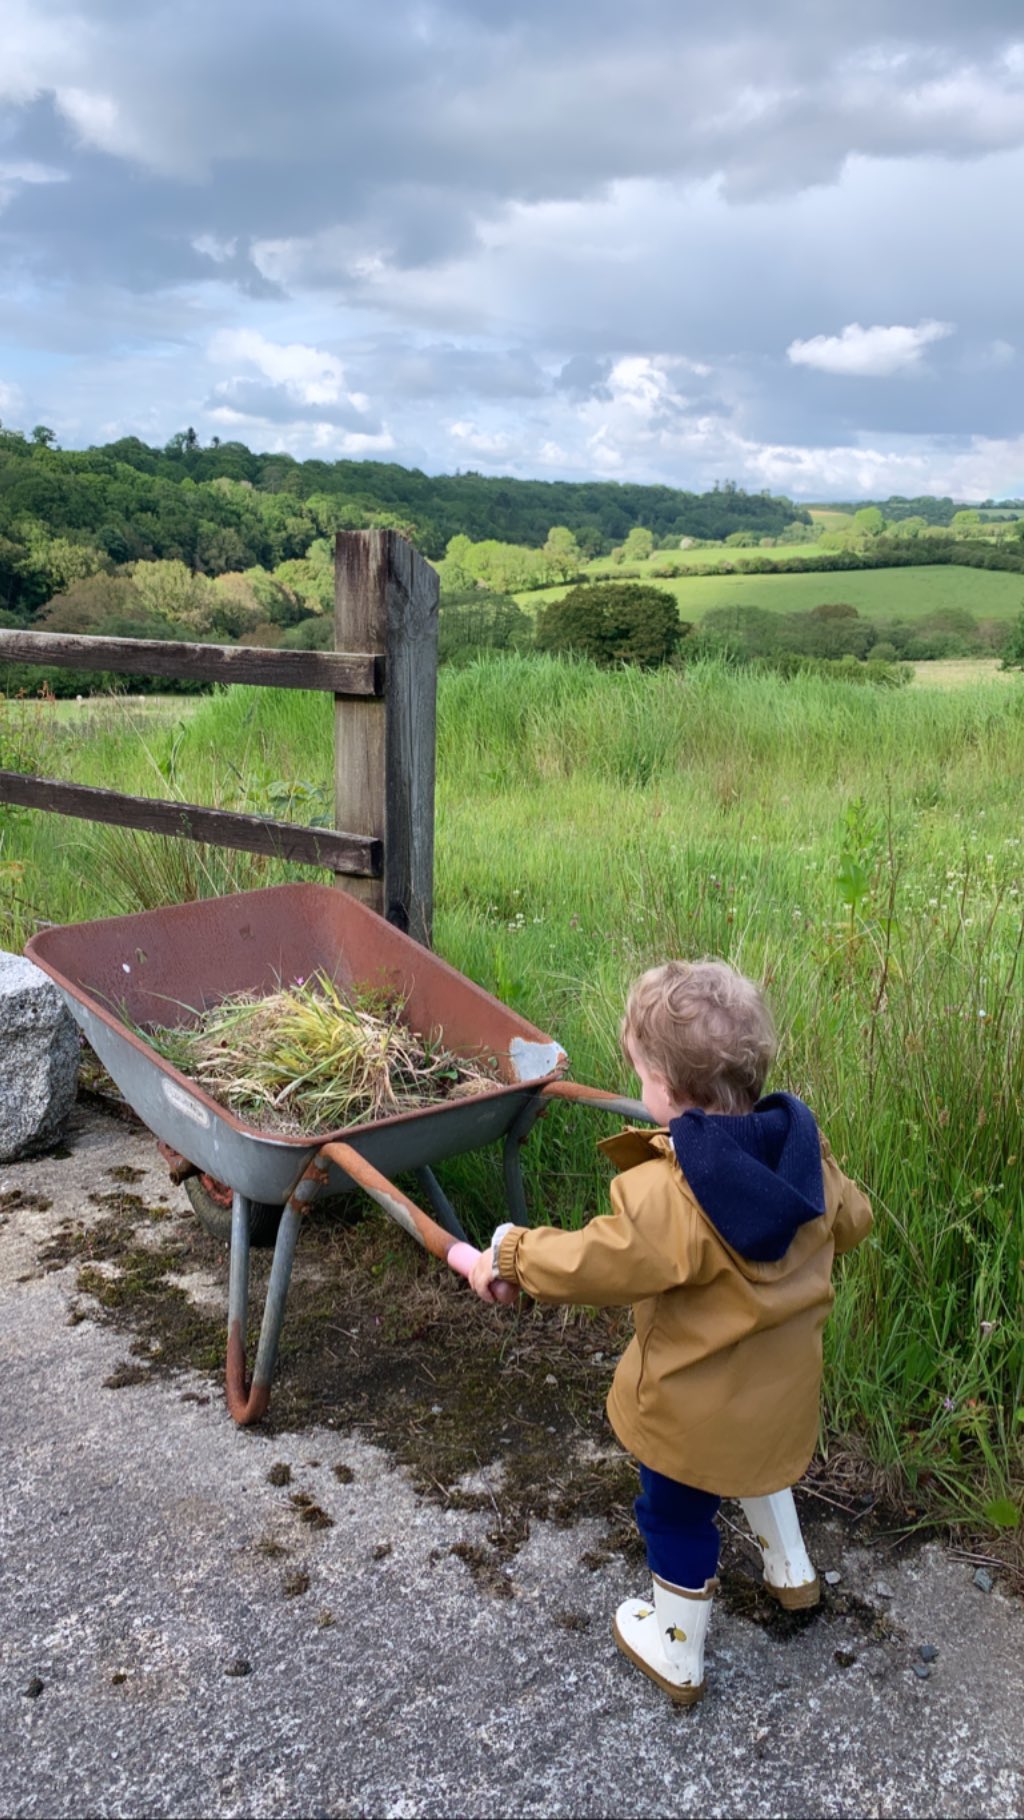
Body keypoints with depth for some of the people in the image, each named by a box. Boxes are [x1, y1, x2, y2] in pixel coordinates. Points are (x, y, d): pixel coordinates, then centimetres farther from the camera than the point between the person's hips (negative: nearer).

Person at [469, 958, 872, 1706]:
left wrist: (506, 1255, -10)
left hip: (697, 1407, -6)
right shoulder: (802, 1143, -16)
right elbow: (849, 1219, 2)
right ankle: (791, 1570, 57)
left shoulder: (667, 1196, -36)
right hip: (784, 1382, 6)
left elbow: (591, 1263, -26)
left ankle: (677, 1652, 41)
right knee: (759, 1464, 37)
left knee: (679, 1517, 20)